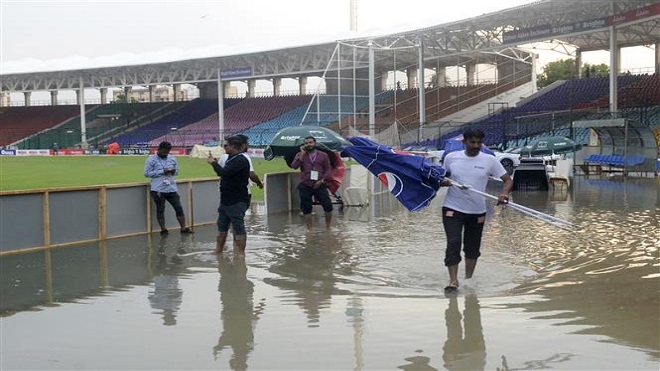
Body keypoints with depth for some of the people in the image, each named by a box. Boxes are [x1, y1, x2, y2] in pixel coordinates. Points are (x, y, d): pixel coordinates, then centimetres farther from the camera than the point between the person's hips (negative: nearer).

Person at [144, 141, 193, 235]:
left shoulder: (172, 158, 10)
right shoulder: (151, 159, -4)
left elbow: (177, 170, 19)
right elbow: (147, 173, -8)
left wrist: (174, 172, -8)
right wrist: (162, 172, -15)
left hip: (171, 188, 4)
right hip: (158, 190, -4)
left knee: (179, 208, 5)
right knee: (160, 209, 3)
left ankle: (183, 228, 14)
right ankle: (163, 229, 14)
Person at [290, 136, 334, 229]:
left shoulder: (323, 155, 9)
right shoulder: (300, 155, 10)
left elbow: (328, 170, 8)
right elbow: (294, 166, -7)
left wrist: (322, 180, -6)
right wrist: (302, 154, -8)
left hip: (319, 185, -1)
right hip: (305, 186, 1)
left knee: (328, 206, -10)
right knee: (306, 208, 4)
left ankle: (328, 227, 6)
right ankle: (309, 229, 16)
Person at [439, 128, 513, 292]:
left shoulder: (489, 160, -5)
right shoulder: (451, 158, -2)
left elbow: (507, 180, -5)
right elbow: (442, 179, 11)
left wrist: (504, 193, -26)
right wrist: (443, 182, -14)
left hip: (477, 211, 1)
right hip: (453, 209, -1)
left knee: (472, 247, 13)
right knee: (453, 243, -12)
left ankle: (469, 279, 31)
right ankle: (453, 281, -10)